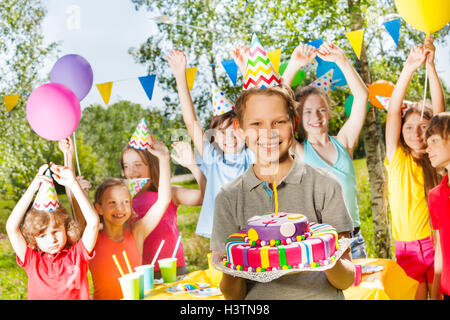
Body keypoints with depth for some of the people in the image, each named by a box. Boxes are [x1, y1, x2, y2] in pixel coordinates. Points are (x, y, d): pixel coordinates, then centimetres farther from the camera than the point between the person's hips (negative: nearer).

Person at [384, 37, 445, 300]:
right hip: (407, 247, 0)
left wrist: (431, 65, -10)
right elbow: (393, 111, -7)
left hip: (437, 243, 0)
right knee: (416, 295, 3)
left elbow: (440, 110, -4)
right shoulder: (398, 160, 3)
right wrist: (409, 68, -16)